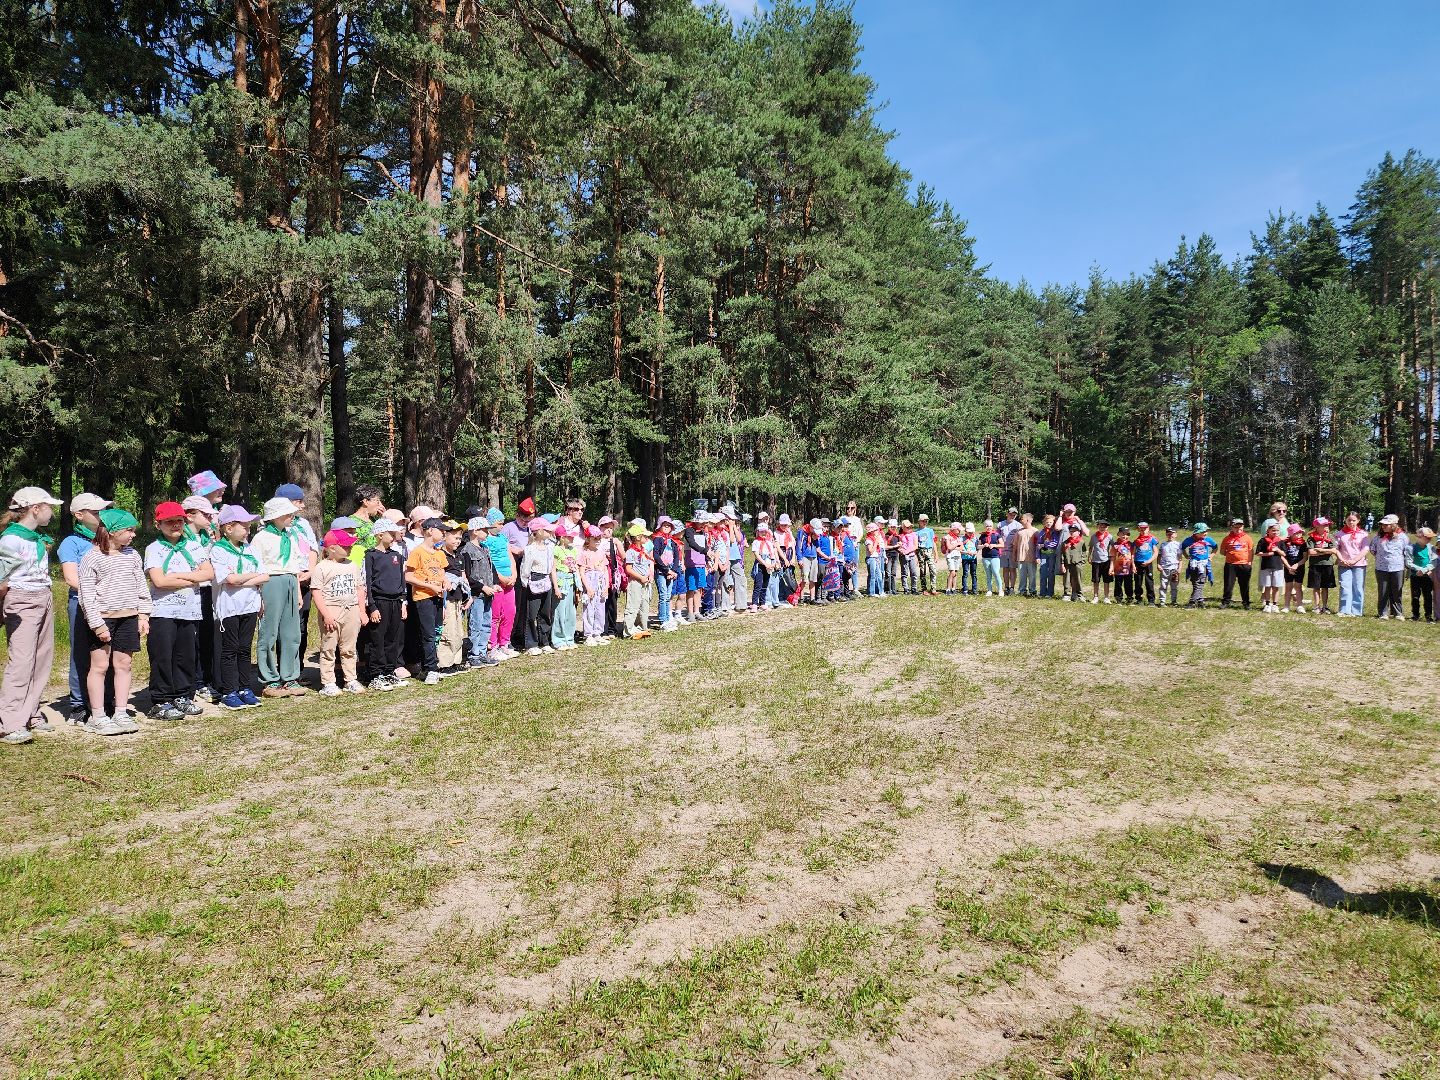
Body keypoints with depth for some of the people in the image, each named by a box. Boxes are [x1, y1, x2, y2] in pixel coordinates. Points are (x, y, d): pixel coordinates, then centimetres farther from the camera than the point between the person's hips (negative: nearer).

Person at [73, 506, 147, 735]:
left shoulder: (132, 555, 7)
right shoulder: (91, 557, -9)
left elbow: (141, 586, 12)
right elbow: (86, 594, -11)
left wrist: (143, 615, 6)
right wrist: (97, 624, -15)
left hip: (128, 617, 5)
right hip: (102, 619, -5)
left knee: (124, 665, 8)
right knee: (99, 666, 2)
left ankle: (120, 714, 16)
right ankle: (97, 717, 9)